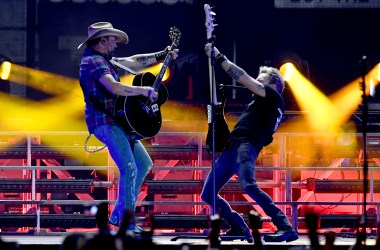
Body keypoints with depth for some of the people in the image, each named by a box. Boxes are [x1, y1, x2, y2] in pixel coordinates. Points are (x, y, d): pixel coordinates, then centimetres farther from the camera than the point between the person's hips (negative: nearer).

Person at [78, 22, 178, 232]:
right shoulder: (94, 61, -13)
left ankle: (119, 215, 15)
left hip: (115, 121, 11)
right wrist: (144, 91, -19)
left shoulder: (104, 60, 19)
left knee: (144, 163, 14)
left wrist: (162, 55, 23)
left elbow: (133, 61, 27)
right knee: (129, 167, -19)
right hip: (104, 121, -11)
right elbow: (114, 87, -27)